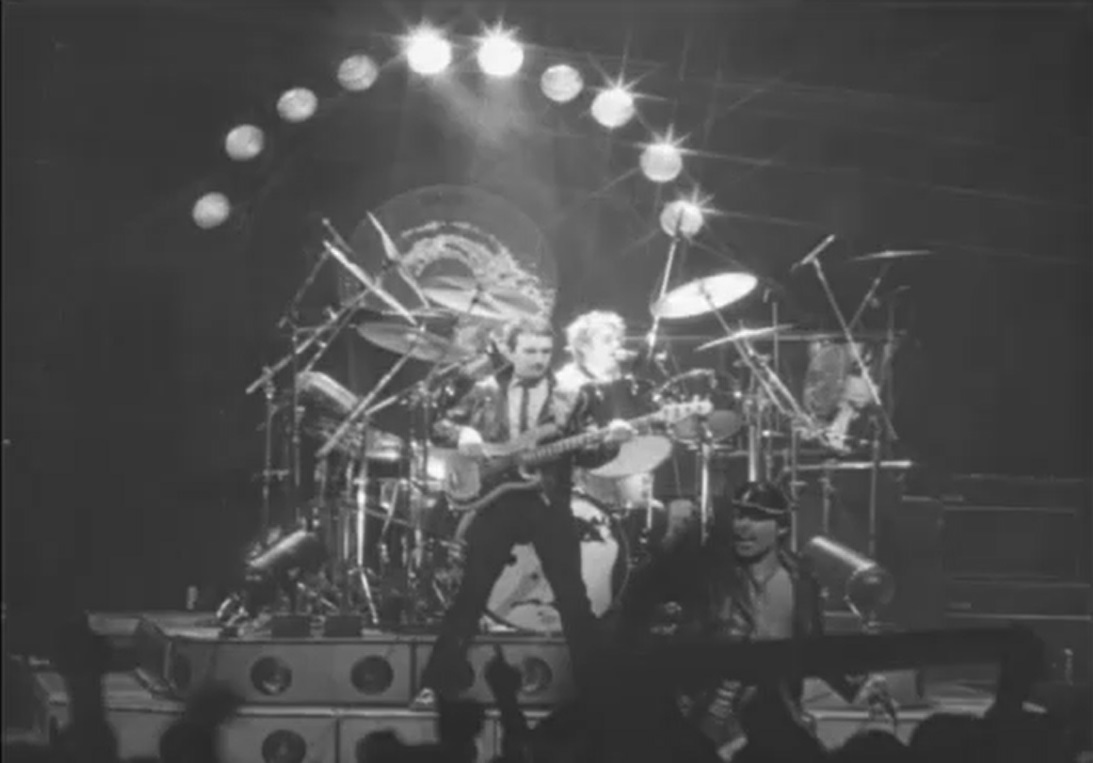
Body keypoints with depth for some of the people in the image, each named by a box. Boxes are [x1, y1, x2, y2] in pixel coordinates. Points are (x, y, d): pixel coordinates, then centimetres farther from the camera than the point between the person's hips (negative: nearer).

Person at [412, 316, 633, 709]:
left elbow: (586, 454, 3)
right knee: (471, 594, 2)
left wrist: (610, 440, -18)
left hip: (549, 505, 0)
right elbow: (441, 425, 9)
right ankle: (435, 684, 7)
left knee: (573, 596, -2)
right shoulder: (485, 391, 7)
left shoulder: (572, 397, 5)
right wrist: (463, 433, -13)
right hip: (495, 502, 0)